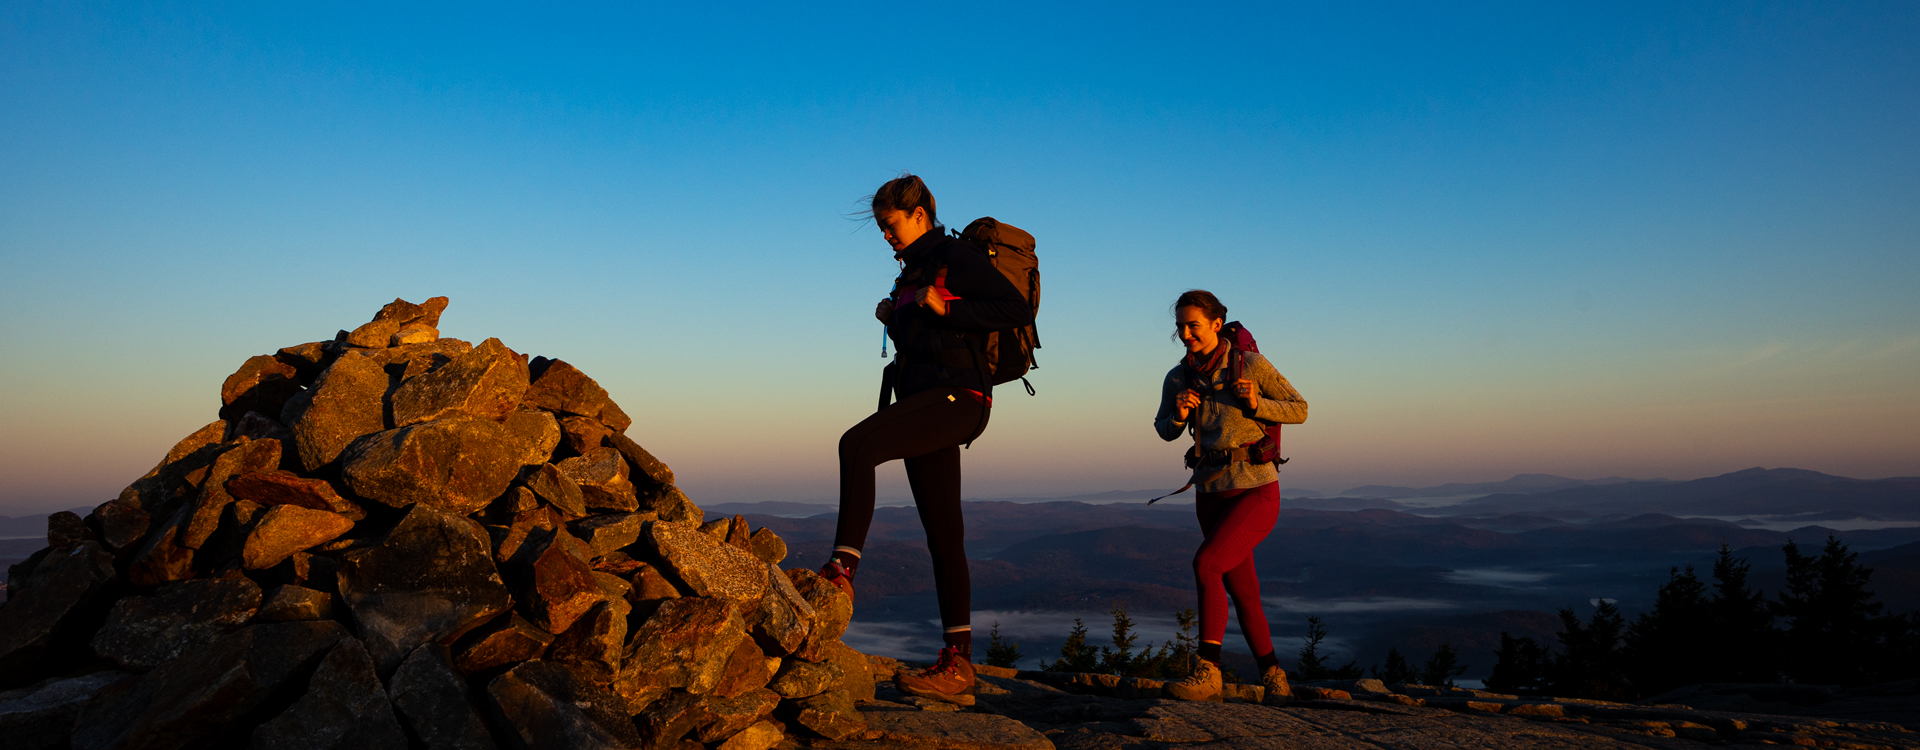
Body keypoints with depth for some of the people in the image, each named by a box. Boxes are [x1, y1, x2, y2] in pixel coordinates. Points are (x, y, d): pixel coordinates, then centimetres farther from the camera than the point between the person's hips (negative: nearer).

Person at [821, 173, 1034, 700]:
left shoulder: (957, 256, -3)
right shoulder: (912, 273, 22)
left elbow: (1019, 310, -13)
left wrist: (945, 308, -16)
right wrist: (892, 318, 10)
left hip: (957, 398, -9)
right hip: (924, 400, 9)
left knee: (857, 443, -28)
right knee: (942, 533, 4)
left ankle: (843, 567, -26)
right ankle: (958, 660, 5)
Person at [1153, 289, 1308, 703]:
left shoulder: (1251, 363, -9)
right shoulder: (1178, 378, 2)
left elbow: (1299, 409, -2)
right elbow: (1165, 431, 15)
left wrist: (1256, 405, -19)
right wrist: (1178, 415, -7)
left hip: (1257, 490, -5)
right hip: (1211, 494, 5)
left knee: (1206, 563, -25)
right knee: (1243, 593, 10)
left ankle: (1207, 672, -19)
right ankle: (1274, 676, 27)